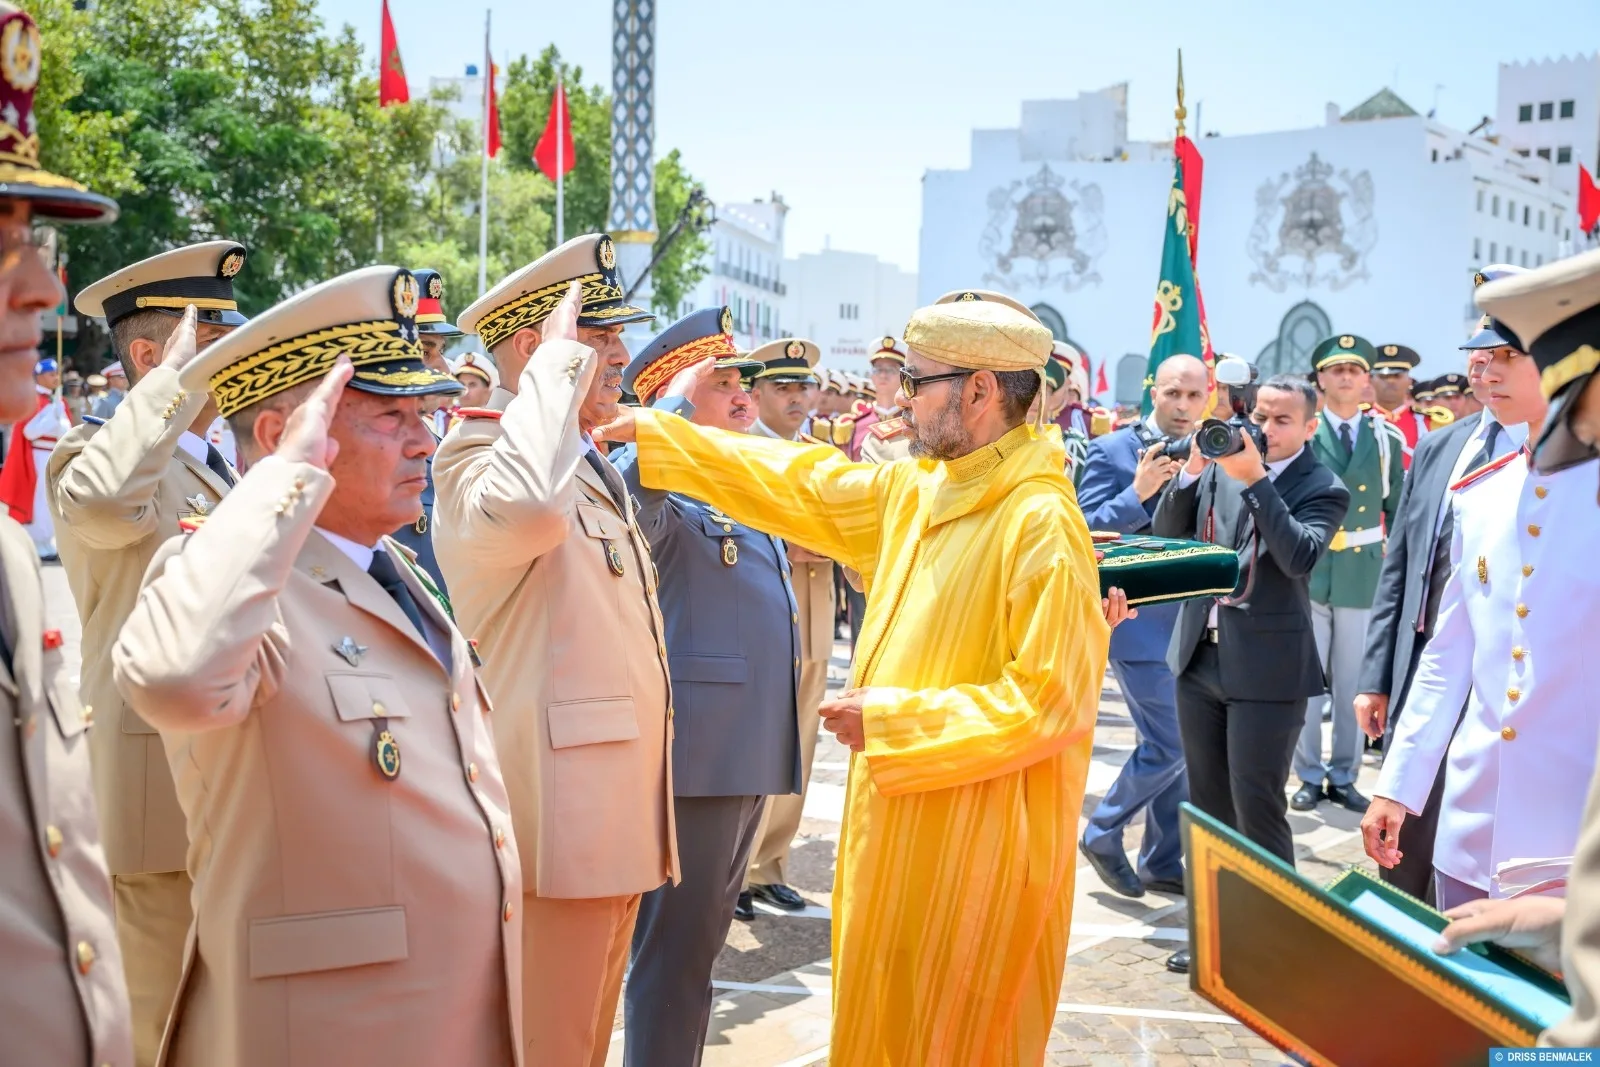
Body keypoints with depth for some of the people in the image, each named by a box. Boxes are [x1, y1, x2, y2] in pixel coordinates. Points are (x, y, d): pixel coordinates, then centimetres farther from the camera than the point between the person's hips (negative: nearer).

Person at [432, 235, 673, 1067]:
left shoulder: (596, 470, 16)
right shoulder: (479, 455, -13)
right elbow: (524, 508, -38)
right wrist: (559, 364, -27)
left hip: (616, 818, 9)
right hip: (556, 822, -9)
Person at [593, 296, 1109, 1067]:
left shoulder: (1042, 524, -21)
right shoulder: (914, 491, 4)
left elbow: (1052, 704, -23)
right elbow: (802, 486, 13)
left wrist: (892, 720, -20)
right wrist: (655, 437, 12)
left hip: (976, 844, -8)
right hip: (901, 823, 8)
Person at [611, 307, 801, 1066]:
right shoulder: (665, 492, -10)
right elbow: (639, 486, -36)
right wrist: (682, 399, -25)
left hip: (749, 745, 10)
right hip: (696, 745, -9)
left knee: (704, 933, 19)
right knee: (677, 944, -2)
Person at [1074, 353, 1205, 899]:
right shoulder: (1112, 451, -6)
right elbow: (1086, 530, -12)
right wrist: (1138, 491, -24)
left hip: (1194, 623, 6)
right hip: (1142, 624, -6)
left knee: (1179, 748, 11)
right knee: (1170, 746, -6)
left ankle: (1163, 863, 25)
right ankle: (1102, 834, 15)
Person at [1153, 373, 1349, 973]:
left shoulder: (1322, 490, -6)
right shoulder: (1222, 468, 6)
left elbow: (1300, 557, -22)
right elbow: (1165, 534, 4)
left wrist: (1255, 481, -24)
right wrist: (1192, 471, -10)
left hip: (1266, 669, -5)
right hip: (1200, 656, 5)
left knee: (1257, 811, -3)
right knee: (1207, 806, 15)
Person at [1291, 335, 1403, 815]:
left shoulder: (1387, 438, 5)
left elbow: (1397, 507, 10)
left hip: (1364, 571, 2)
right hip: (1307, 569, -2)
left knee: (1354, 681, 9)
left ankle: (1344, 776, 21)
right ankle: (1309, 775, 16)